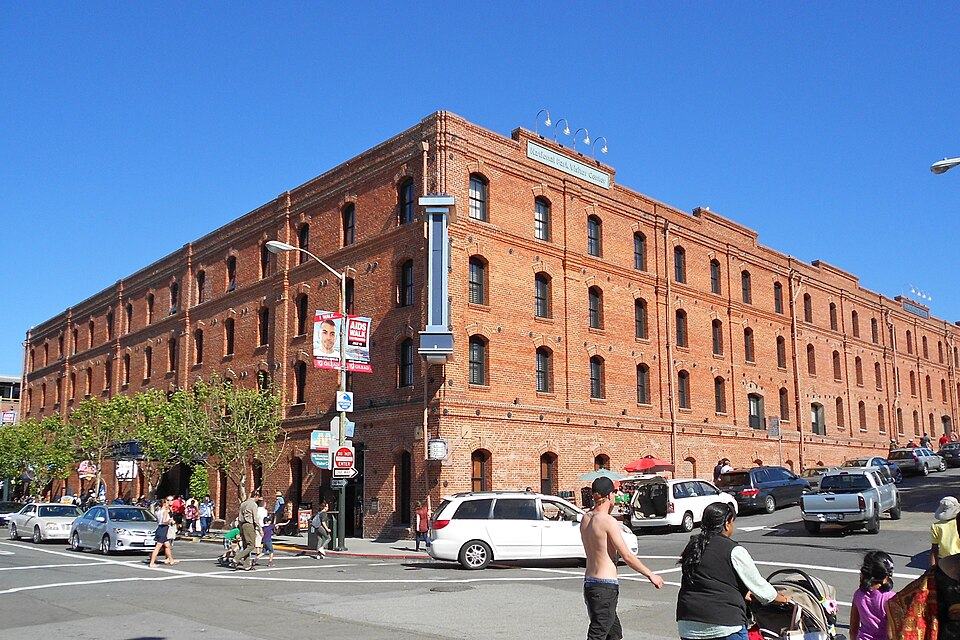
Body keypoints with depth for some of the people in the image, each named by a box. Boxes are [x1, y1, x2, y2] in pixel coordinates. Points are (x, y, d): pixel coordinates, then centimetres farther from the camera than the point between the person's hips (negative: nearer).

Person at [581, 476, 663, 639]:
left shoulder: (585, 518, 6)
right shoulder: (609, 521, -17)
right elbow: (627, 556, -14)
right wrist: (651, 575, -5)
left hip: (589, 582, 9)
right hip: (605, 586, -9)